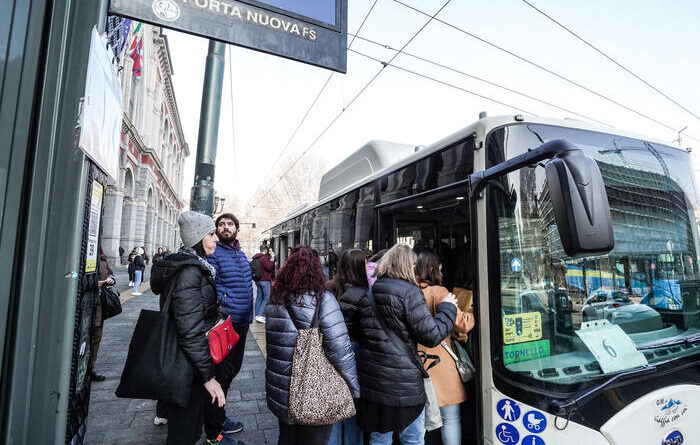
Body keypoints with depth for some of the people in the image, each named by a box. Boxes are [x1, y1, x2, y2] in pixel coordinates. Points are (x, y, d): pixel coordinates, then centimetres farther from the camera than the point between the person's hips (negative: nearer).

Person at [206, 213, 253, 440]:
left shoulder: (241, 253, 12)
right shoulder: (213, 253, -12)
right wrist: (220, 313, -26)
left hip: (241, 321, 8)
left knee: (234, 366, 20)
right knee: (221, 369, 4)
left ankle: (215, 408, 41)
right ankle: (216, 420, 23)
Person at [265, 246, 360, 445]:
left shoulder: (274, 299, -3)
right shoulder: (322, 300, -20)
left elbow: (273, 343, 6)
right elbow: (340, 349, -22)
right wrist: (354, 389, -10)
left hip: (280, 392, 5)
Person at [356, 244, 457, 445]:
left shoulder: (370, 293, 5)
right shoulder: (409, 292, -14)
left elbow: (362, 332, 10)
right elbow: (432, 336, -13)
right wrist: (447, 308, 1)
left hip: (370, 381, 6)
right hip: (403, 383, -6)